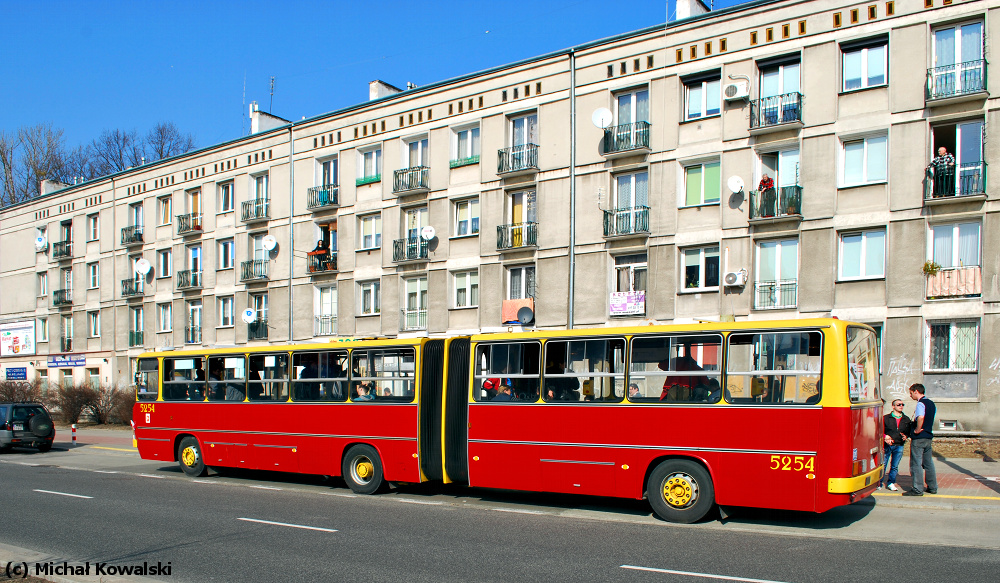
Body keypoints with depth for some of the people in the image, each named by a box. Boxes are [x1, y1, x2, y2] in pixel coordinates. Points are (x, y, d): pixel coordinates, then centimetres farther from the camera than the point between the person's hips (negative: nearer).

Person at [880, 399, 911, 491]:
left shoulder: (906, 419, 12)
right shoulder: (886, 418, 1)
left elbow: (908, 431, 18)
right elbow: (880, 430, 1)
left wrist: (906, 436, -3)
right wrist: (885, 437, -15)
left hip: (899, 446, 3)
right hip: (887, 445, -3)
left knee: (895, 466, 7)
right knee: (883, 464, -3)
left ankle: (891, 483, 20)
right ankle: (879, 483, 8)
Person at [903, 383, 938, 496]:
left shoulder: (921, 403, -16)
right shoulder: (931, 403, 12)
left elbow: (920, 417, -33)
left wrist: (917, 430, -21)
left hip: (919, 437, -9)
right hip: (928, 436, 9)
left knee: (916, 463, -4)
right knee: (928, 463, 16)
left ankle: (917, 489, -3)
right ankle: (932, 487, 21)